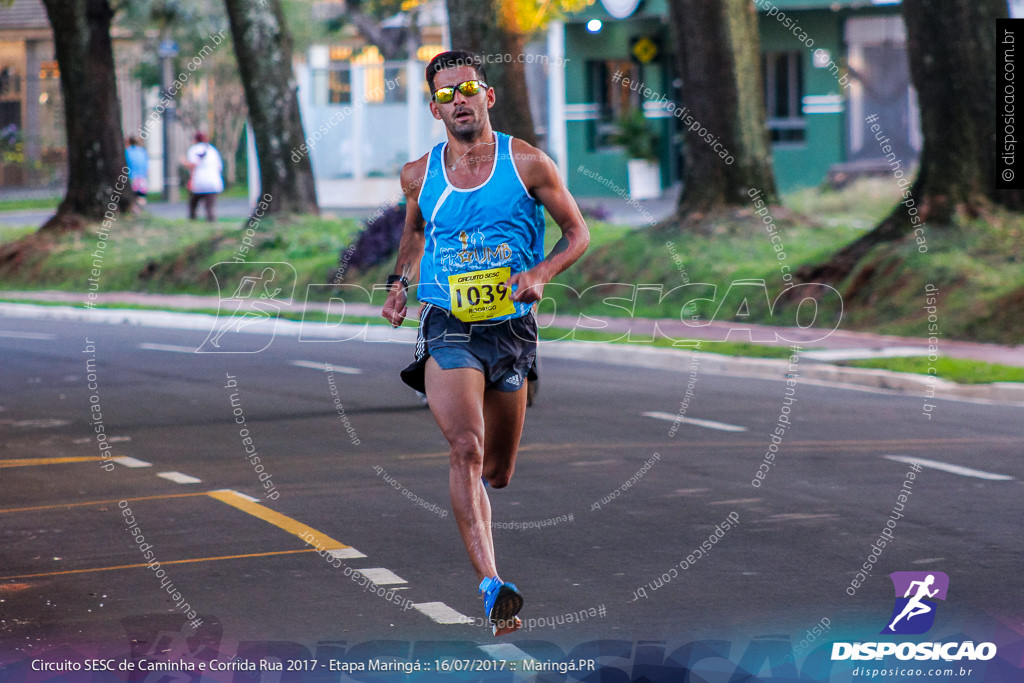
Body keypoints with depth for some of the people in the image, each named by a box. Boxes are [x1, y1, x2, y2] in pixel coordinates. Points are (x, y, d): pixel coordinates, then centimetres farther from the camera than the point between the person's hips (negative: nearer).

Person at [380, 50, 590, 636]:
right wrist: (401, 282, 8)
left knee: (497, 473, 13)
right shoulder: (419, 175, 4)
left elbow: (578, 231, 5)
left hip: (511, 326, 1)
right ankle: (493, 586, -30)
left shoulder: (528, 164, -3)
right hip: (448, 327, -1)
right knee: (466, 450, -23)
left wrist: (542, 272, -14)